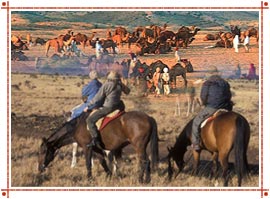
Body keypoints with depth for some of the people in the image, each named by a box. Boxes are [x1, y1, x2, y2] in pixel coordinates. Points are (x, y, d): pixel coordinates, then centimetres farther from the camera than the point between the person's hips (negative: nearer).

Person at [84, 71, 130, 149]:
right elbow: (127, 91, 30)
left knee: (90, 120, -5)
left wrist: (89, 106, 7)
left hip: (107, 107, -7)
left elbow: (97, 98, -2)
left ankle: (95, 139, -21)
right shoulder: (120, 85, 9)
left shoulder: (106, 85, -5)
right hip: (117, 106, 7)